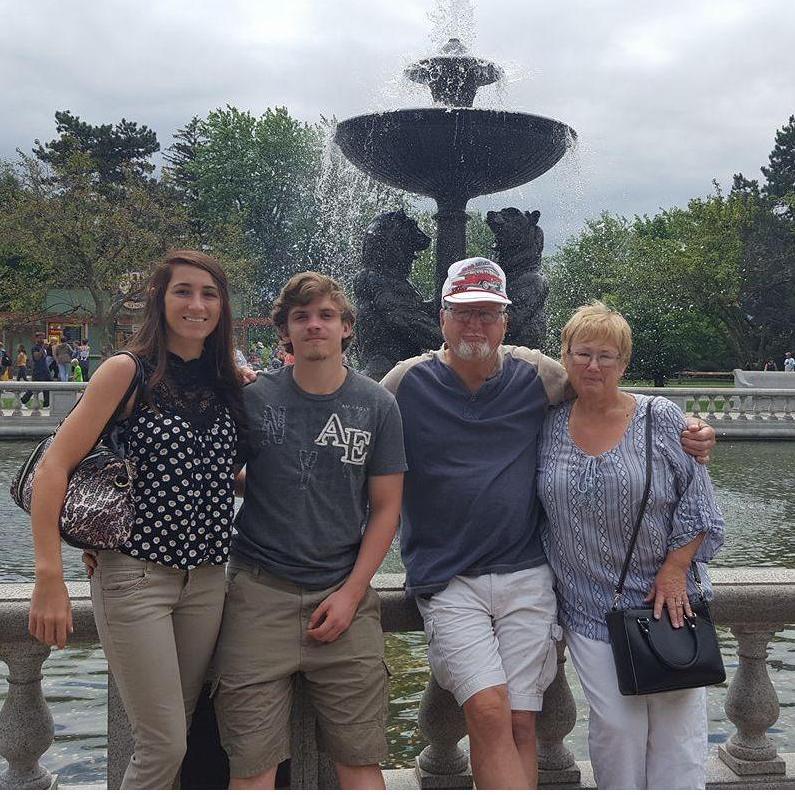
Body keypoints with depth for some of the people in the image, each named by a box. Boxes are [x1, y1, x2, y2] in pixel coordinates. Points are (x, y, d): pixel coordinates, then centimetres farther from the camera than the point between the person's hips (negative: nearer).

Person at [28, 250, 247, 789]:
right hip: (136, 576, -5)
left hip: (207, 580, 5)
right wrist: (50, 577, -18)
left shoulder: (229, 384, 9)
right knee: (164, 745, -4)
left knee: (175, 736, 13)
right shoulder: (129, 372, -7)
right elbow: (55, 468, -12)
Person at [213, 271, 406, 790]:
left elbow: (385, 509, 4)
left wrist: (351, 593, -3)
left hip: (344, 595, 1)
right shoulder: (253, 399, 2)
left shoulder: (377, 406, 4)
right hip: (260, 591, 0)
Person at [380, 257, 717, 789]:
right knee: (488, 713, -16)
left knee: (520, 725, 3)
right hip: (446, 580, -2)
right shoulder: (407, 383, 0)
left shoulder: (535, 374, 5)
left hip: (526, 574, 2)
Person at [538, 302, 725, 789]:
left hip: (665, 598, -1)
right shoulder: (549, 425, 4)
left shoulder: (661, 419, -2)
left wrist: (674, 569, -8)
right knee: (615, 723, 0)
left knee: (678, 719, 4)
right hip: (589, 607, 1)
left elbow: (696, 498, -1)